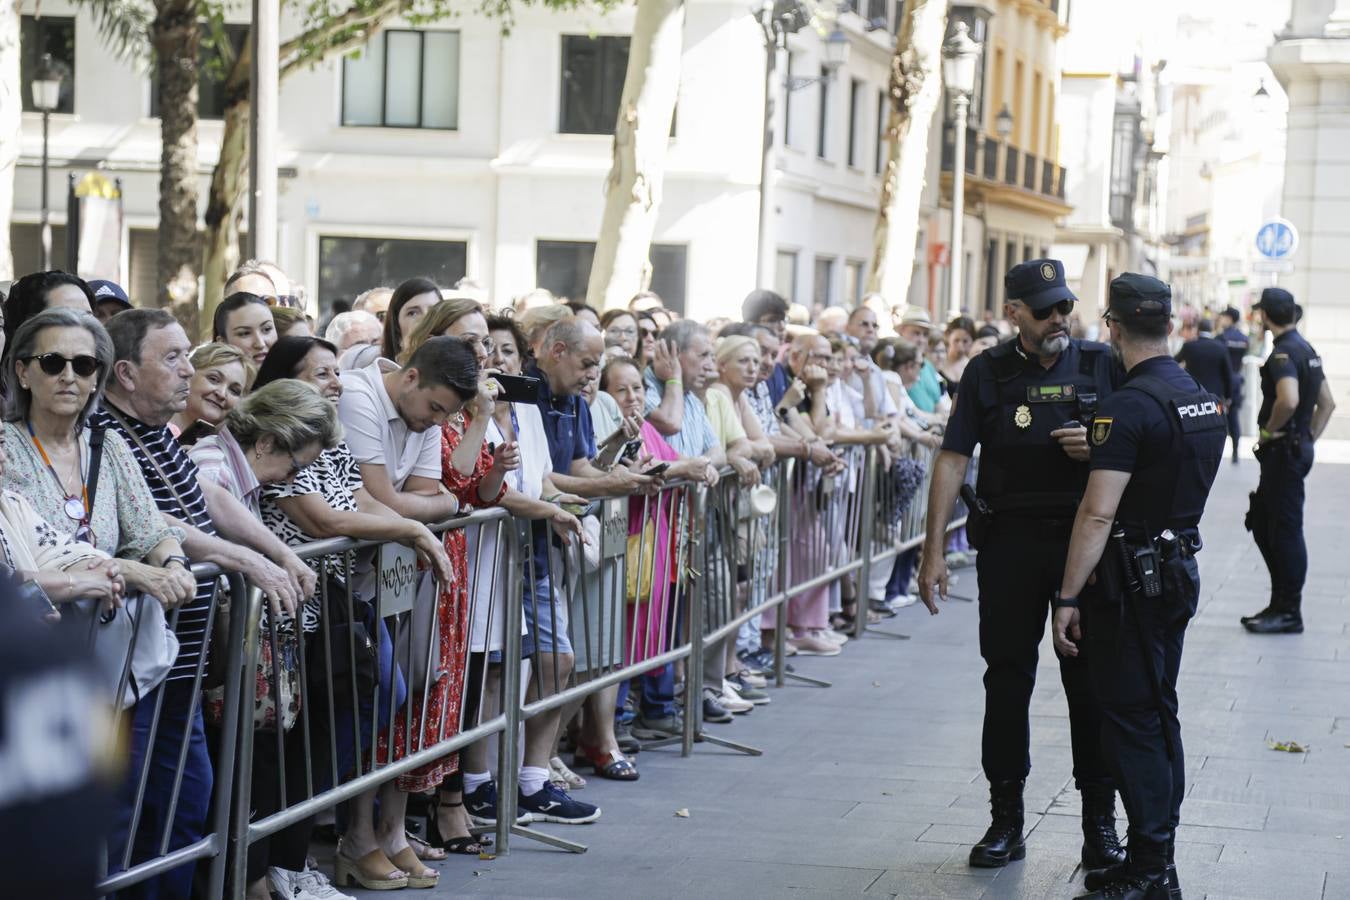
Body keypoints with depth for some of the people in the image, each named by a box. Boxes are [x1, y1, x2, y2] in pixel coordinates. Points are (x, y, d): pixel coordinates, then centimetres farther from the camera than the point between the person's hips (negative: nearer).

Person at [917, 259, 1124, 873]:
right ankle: (1006, 818, 15)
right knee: (1007, 678, 6)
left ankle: (1100, 822, 10)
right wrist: (933, 551, -6)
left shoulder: (1101, 366, 4)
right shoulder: (988, 372, 3)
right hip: (1010, 540, 0)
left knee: (1091, 680, 1)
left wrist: (1098, 448, -13)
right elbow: (953, 459, 0)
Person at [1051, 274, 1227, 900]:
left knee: (1131, 722, -4)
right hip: (1180, 571, 9)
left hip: (1133, 581, -9)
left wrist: (1068, 598, -21)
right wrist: (1099, 451, 23)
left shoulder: (1130, 406, -19)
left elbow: (1098, 513, -24)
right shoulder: (1205, 399, 8)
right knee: (1158, 717, 15)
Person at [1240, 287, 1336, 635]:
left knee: (1285, 529, -4)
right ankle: (1282, 602, 19)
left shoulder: (1283, 352, -17)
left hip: (1284, 451, -10)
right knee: (1261, 522, 16)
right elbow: (1327, 403, 20)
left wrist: (1268, 430, -18)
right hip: (1298, 448, 10)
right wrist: (1309, 439, 17)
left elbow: (1288, 400, -33)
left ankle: (1288, 612, 2)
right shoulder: (1306, 349, 14)